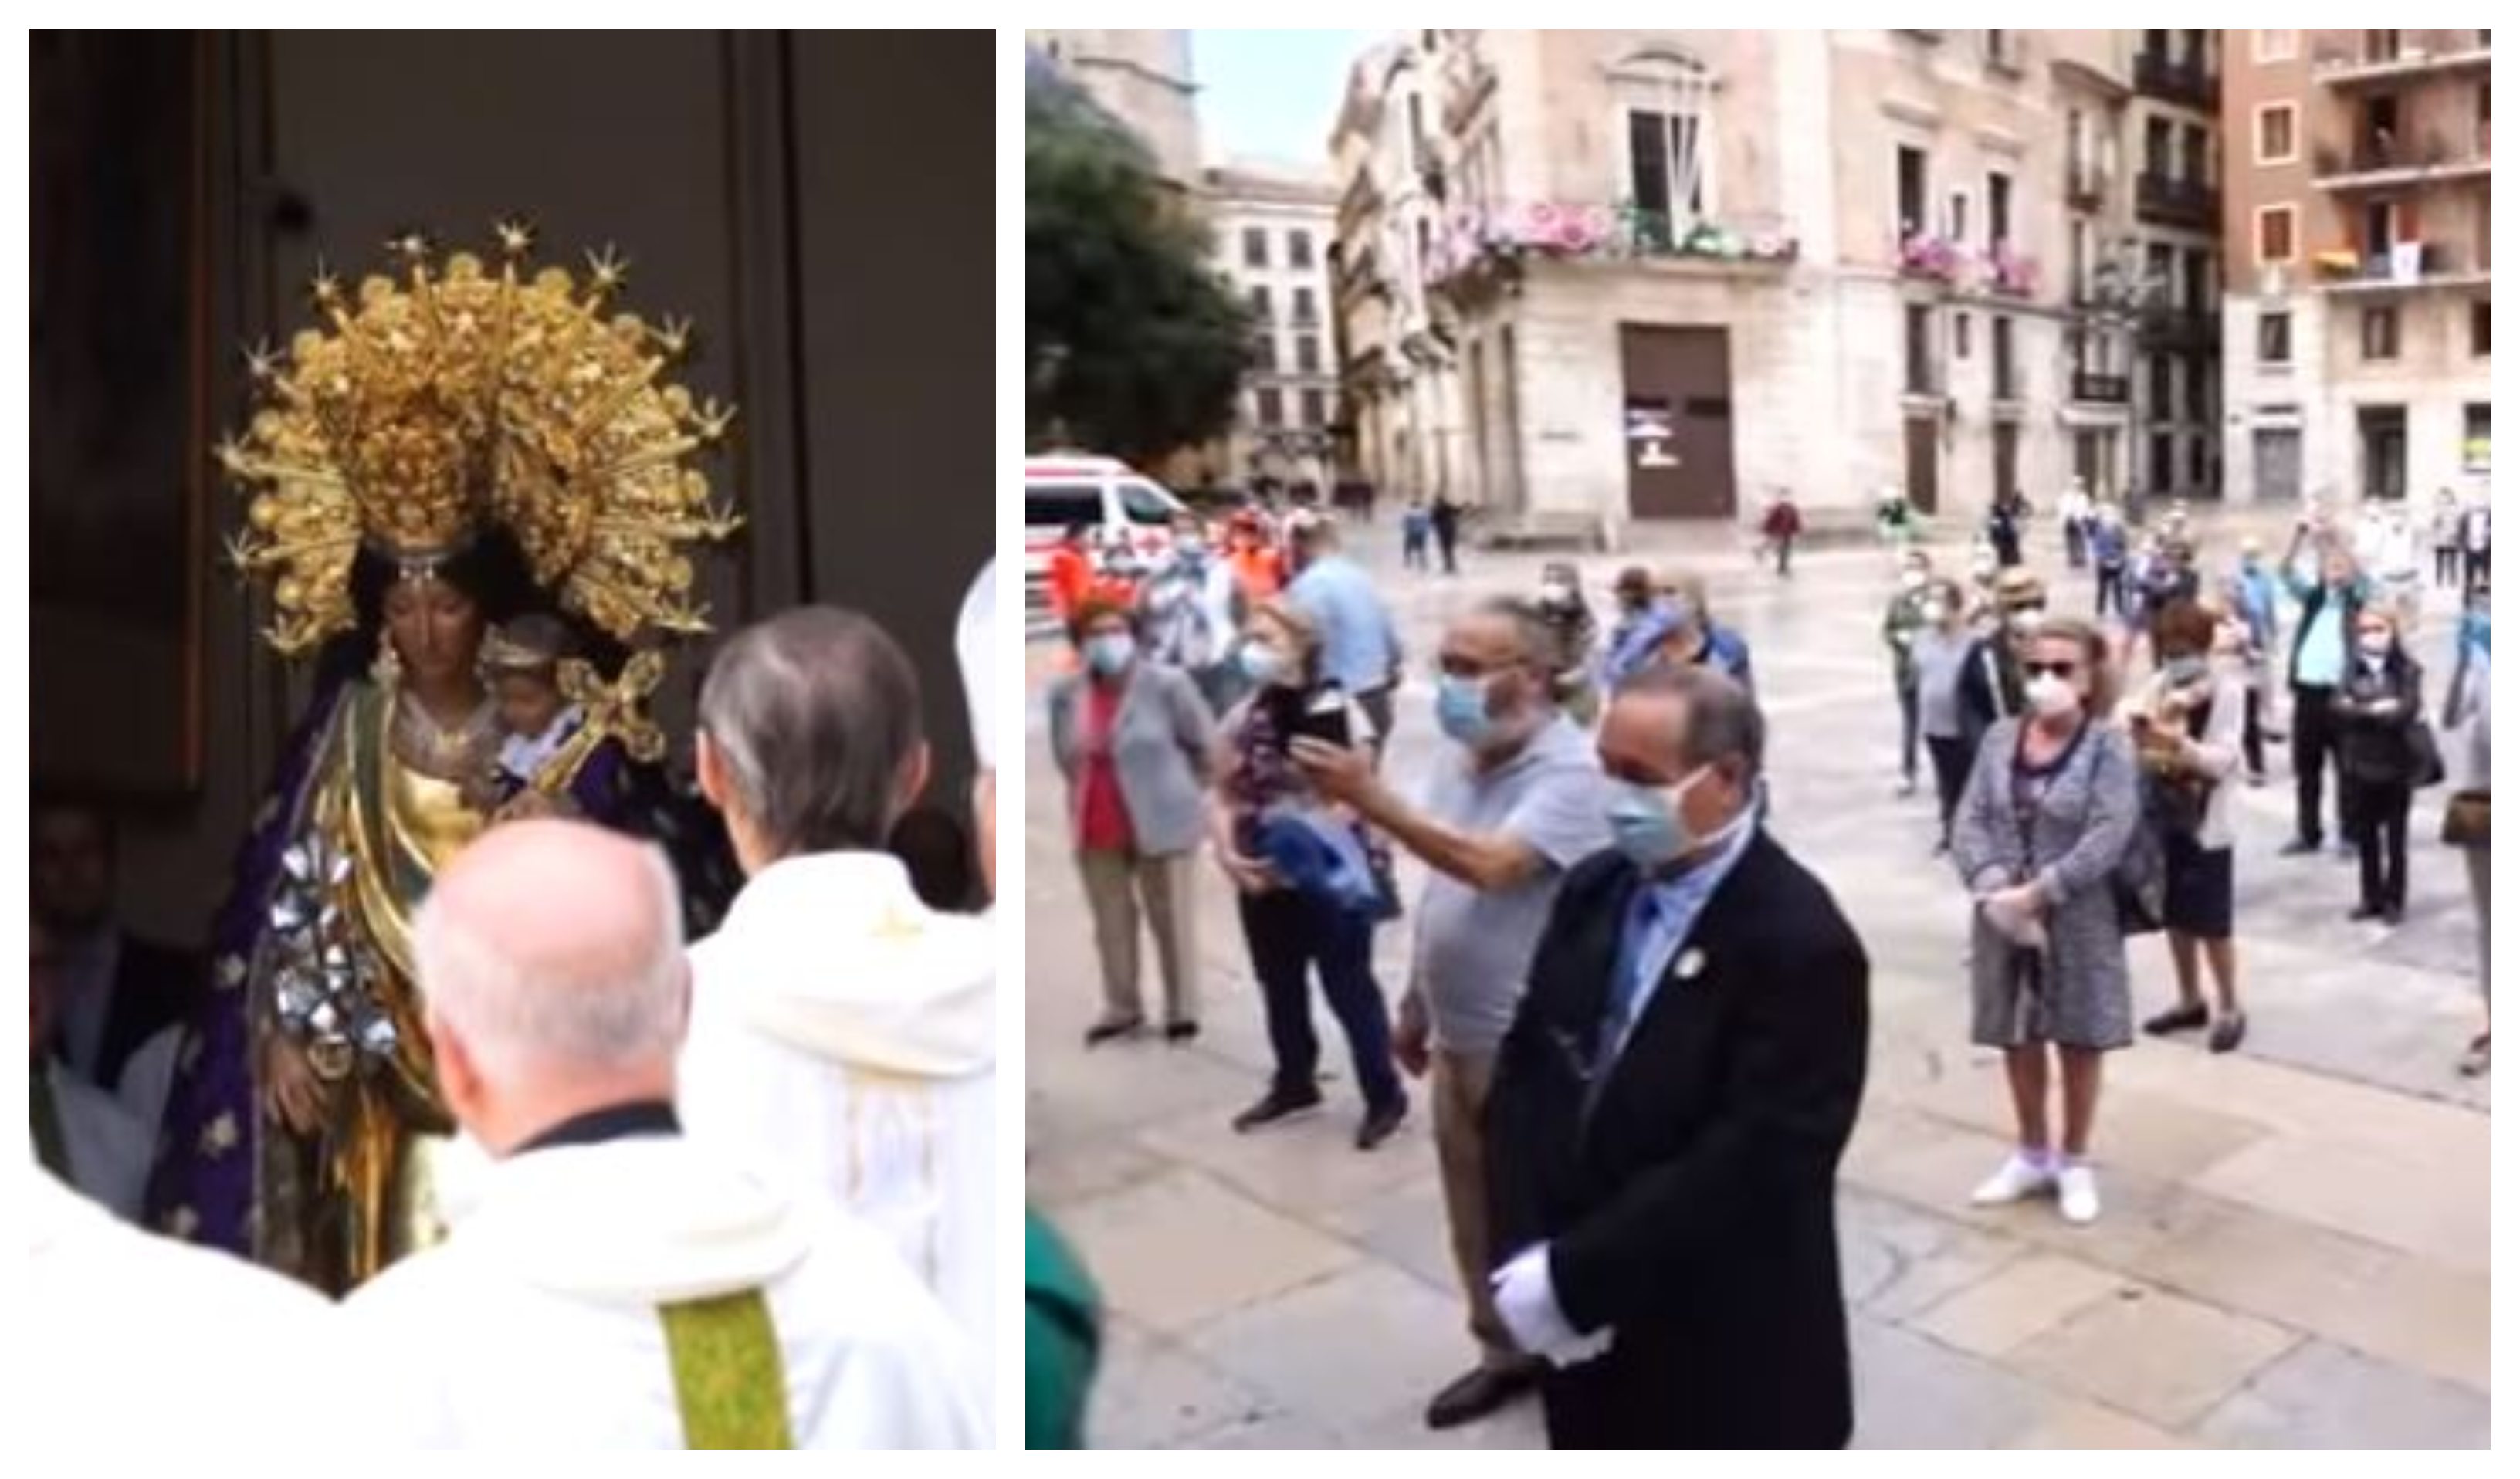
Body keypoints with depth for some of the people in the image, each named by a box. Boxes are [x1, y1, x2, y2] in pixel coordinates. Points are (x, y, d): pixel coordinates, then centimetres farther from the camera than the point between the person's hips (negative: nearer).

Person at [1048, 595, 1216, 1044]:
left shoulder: (1166, 684, -12)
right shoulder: (1064, 693, 0)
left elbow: (1205, 742, -3)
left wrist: (1177, 788, 5)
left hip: (1161, 821, -4)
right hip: (1096, 830, 4)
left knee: (1172, 918, 6)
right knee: (1111, 921, 12)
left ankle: (1182, 1009, 17)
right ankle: (1121, 1007, 26)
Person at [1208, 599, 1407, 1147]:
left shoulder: (1336, 710, -14)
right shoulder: (1244, 717, 4)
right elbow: (1223, 796, 6)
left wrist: (1302, 849, -21)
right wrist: (1229, 854, -10)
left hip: (1325, 876, -6)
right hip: (1261, 877, 6)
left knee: (1348, 987, 5)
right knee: (1279, 985, 19)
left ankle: (1385, 1095, 21)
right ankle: (1293, 1083, 38)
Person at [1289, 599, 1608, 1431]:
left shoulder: (1570, 770, -19)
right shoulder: (1460, 759, 5)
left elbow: (1492, 866, -32)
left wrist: (1370, 799, -33)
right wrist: (1413, 1005, 16)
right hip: (1458, 1039, 7)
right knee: (1476, 1212, 19)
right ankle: (1505, 1351, 37)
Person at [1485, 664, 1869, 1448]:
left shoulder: (1800, 943, -21)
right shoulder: (1594, 890, 0)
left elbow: (1744, 1168, -26)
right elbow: (1523, 1074, 2)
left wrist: (1571, 1280, -22)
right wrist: (1525, 1260, -10)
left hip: (1730, 1360, -6)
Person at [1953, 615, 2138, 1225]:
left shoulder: (2109, 745, -9)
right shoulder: (2001, 738, 3)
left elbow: (2109, 834, -18)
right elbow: (1970, 820, -1)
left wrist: (2037, 893, -23)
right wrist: (1991, 884, -18)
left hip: (2077, 918, -4)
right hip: (2002, 915, 4)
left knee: (2078, 1043, 10)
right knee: (2017, 1039, 15)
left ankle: (2075, 1163, 28)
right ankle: (2032, 1155, 34)